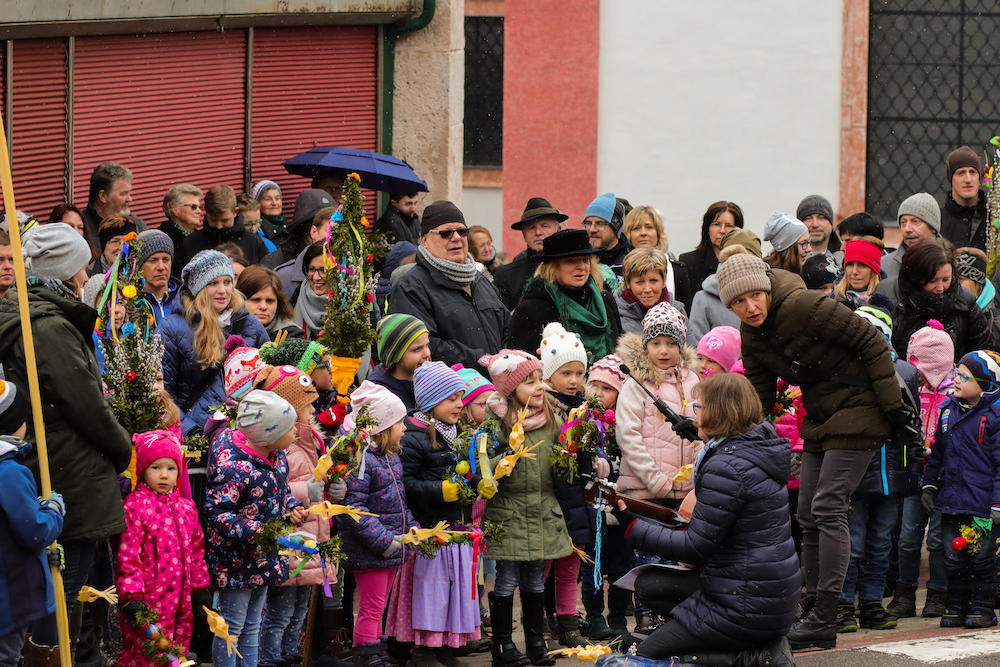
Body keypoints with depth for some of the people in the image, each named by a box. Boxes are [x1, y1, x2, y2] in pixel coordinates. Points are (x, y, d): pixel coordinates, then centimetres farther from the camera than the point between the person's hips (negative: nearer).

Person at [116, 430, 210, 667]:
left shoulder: (186, 507, 14)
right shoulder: (134, 506, -7)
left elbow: (196, 550, 21)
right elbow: (127, 556, -11)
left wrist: (200, 590, 19)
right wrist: (131, 597, -17)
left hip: (181, 602, 7)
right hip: (149, 603, -7)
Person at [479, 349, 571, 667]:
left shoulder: (550, 420, 7)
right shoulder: (495, 422, -10)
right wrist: (506, 459, -26)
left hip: (543, 512, 5)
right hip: (506, 514, -5)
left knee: (535, 581, 12)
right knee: (506, 581, -1)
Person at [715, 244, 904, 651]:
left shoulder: (802, 307, -22)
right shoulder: (751, 334, 3)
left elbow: (871, 342, -19)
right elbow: (759, 395, 12)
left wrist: (891, 405, -17)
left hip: (858, 411, -9)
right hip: (820, 419, 9)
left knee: (827, 506, -14)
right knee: (809, 514, 6)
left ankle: (823, 620, -12)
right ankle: (815, 611, 13)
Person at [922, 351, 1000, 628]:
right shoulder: (948, 410, 9)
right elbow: (937, 451, 20)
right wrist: (930, 484, 14)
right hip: (951, 500, 6)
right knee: (954, 558, 9)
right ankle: (957, 606, 20)